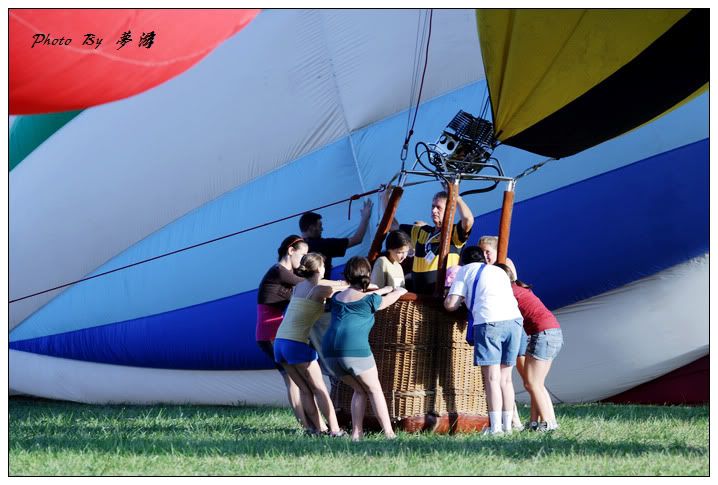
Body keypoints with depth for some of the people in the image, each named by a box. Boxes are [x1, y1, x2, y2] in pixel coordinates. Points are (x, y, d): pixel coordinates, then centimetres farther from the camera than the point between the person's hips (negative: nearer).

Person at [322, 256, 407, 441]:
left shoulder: (337, 298, 22)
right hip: (355, 349, -5)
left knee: (360, 390, 21)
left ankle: (356, 433, 11)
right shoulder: (370, 301, 9)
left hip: (330, 351, 5)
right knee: (374, 390, 11)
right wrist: (399, 290, 49)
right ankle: (389, 433, 6)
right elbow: (395, 294, 27)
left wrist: (383, 290, 49)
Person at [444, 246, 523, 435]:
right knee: (505, 377, 13)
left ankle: (495, 426, -12)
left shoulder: (465, 271, 15)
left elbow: (450, 304, 7)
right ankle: (507, 424, 12)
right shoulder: (499, 271, 30)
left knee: (492, 377, -5)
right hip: (514, 320, 5)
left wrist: (459, 301, 30)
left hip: (489, 321, -5)